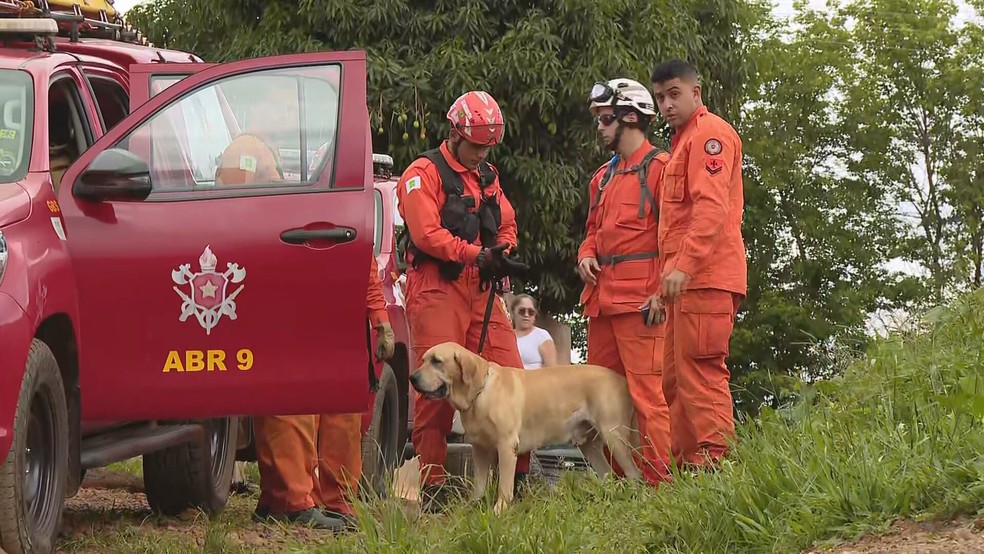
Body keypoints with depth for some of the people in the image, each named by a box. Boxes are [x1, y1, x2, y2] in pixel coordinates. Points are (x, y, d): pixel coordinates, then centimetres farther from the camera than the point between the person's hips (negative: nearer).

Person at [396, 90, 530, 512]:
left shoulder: (487, 176, 21)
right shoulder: (424, 174, -3)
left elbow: (506, 223, 25)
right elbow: (427, 234, -14)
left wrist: (503, 249, 3)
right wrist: (475, 254, -20)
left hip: (481, 288, 7)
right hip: (437, 289, -7)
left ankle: (515, 476, 6)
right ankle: (432, 484, -5)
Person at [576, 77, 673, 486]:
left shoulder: (658, 167, -4)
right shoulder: (603, 177, 22)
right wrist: (585, 255, 9)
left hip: (640, 301, -9)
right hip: (601, 299, 9)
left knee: (646, 394, -12)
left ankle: (659, 482, -13)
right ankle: (619, 480, 14)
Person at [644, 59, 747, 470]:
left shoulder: (709, 133, -4)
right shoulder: (682, 142, 27)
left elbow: (711, 206, -17)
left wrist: (685, 265, -25)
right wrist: (664, 283, 25)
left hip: (706, 278, -11)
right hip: (686, 281, 11)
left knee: (701, 373, -15)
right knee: (675, 378, 9)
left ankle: (715, 462, -20)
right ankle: (685, 467, 10)